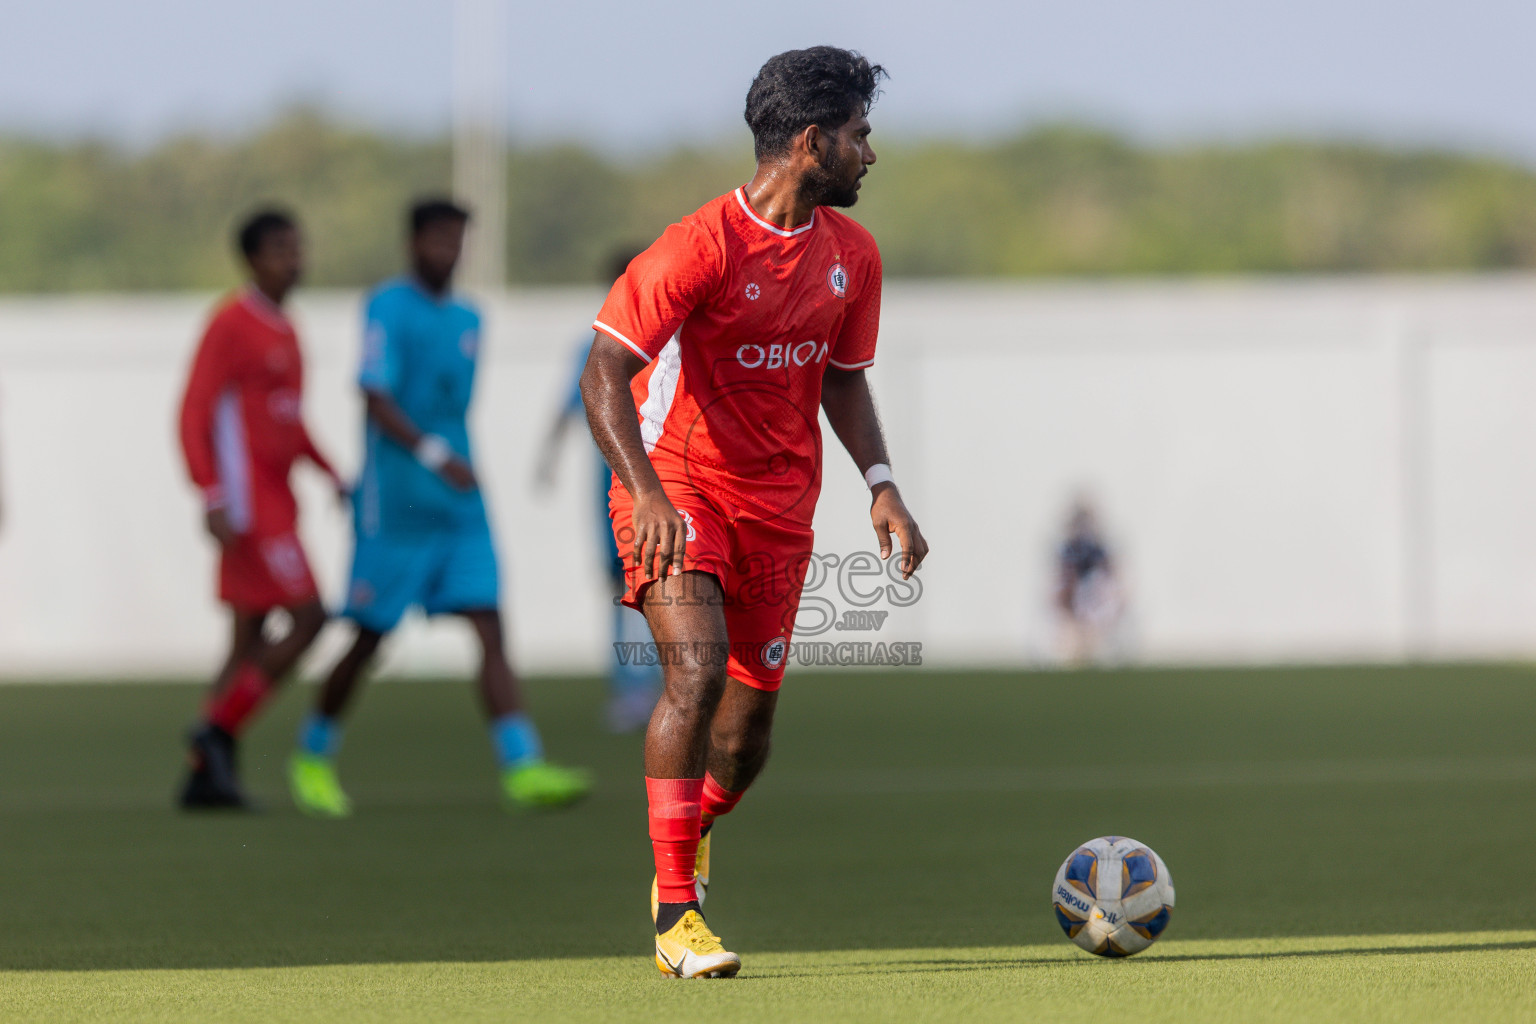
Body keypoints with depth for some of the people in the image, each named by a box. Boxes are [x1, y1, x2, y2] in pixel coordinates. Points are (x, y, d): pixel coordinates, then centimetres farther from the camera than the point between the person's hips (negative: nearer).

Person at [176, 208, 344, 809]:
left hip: (275, 503, 9)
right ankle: (219, 730, -7)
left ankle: (205, 776, 8)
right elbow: (194, 414, -16)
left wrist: (334, 477, 17)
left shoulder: (285, 332, 17)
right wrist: (213, 499, -24)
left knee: (249, 643, 7)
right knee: (308, 617, -13)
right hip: (246, 502, -9)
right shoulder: (230, 324, -11)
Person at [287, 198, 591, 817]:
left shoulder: (467, 320, 15)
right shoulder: (389, 308, -7)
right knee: (370, 638, 2)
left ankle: (523, 767, -18)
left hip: (460, 508, 6)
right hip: (393, 507, -6)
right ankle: (313, 755, 23)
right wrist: (432, 454, -28)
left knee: (489, 627, -8)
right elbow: (376, 399, -18)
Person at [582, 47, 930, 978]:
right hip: (677, 486, -6)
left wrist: (883, 486, 3)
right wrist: (646, 490, -33)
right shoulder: (704, 245, -18)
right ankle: (677, 916, -21)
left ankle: (694, 837, 42)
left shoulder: (852, 254, 4)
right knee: (697, 669, -25)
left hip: (780, 500, 6)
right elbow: (605, 369, -20)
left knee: (750, 723, 7)